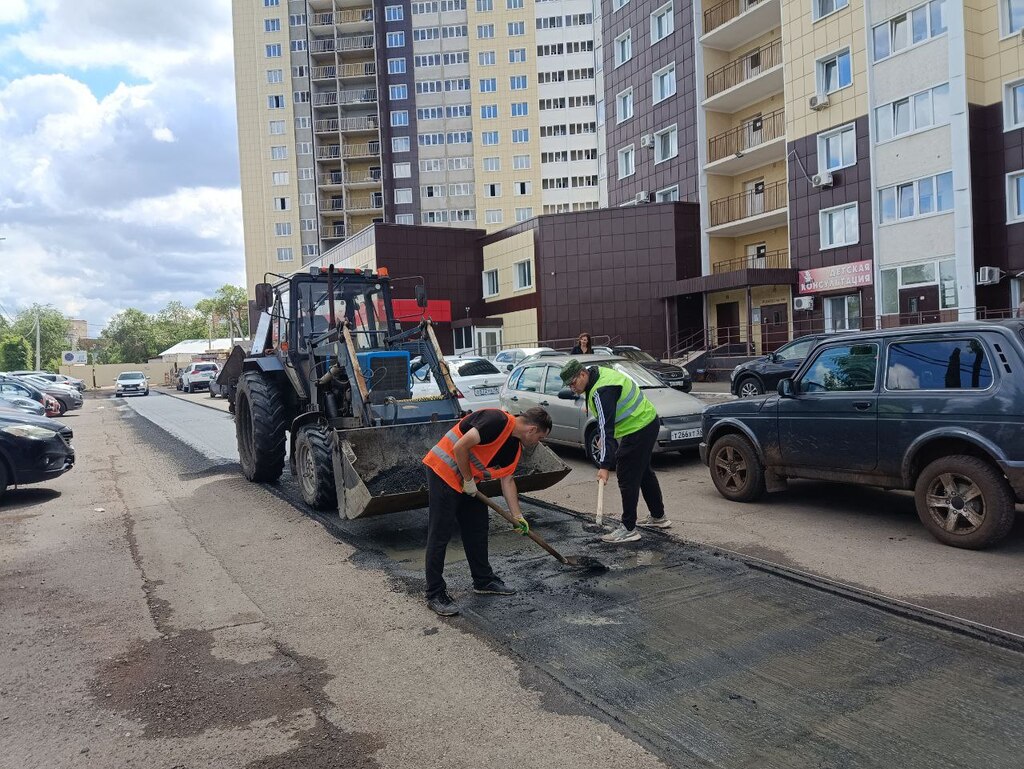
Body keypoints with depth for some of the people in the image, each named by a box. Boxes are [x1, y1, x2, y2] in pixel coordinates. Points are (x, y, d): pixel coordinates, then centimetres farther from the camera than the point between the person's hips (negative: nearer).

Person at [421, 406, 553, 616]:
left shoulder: (515, 447, 8)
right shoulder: (498, 421, -22)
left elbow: (507, 480, 17)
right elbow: (460, 447, -26)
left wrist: (517, 516, 15)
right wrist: (468, 480, -14)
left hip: (468, 481, 10)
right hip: (443, 471, -10)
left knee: (477, 528, 15)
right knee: (440, 534, -4)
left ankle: (484, 580, 29)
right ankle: (434, 593, 5)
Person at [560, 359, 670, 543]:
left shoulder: (602, 391, -28)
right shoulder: (599, 374, 4)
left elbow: (607, 429, -33)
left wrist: (605, 465, -34)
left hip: (638, 430, -11)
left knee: (627, 478, -7)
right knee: (643, 472, 22)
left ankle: (628, 529, 1)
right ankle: (658, 517, 36)